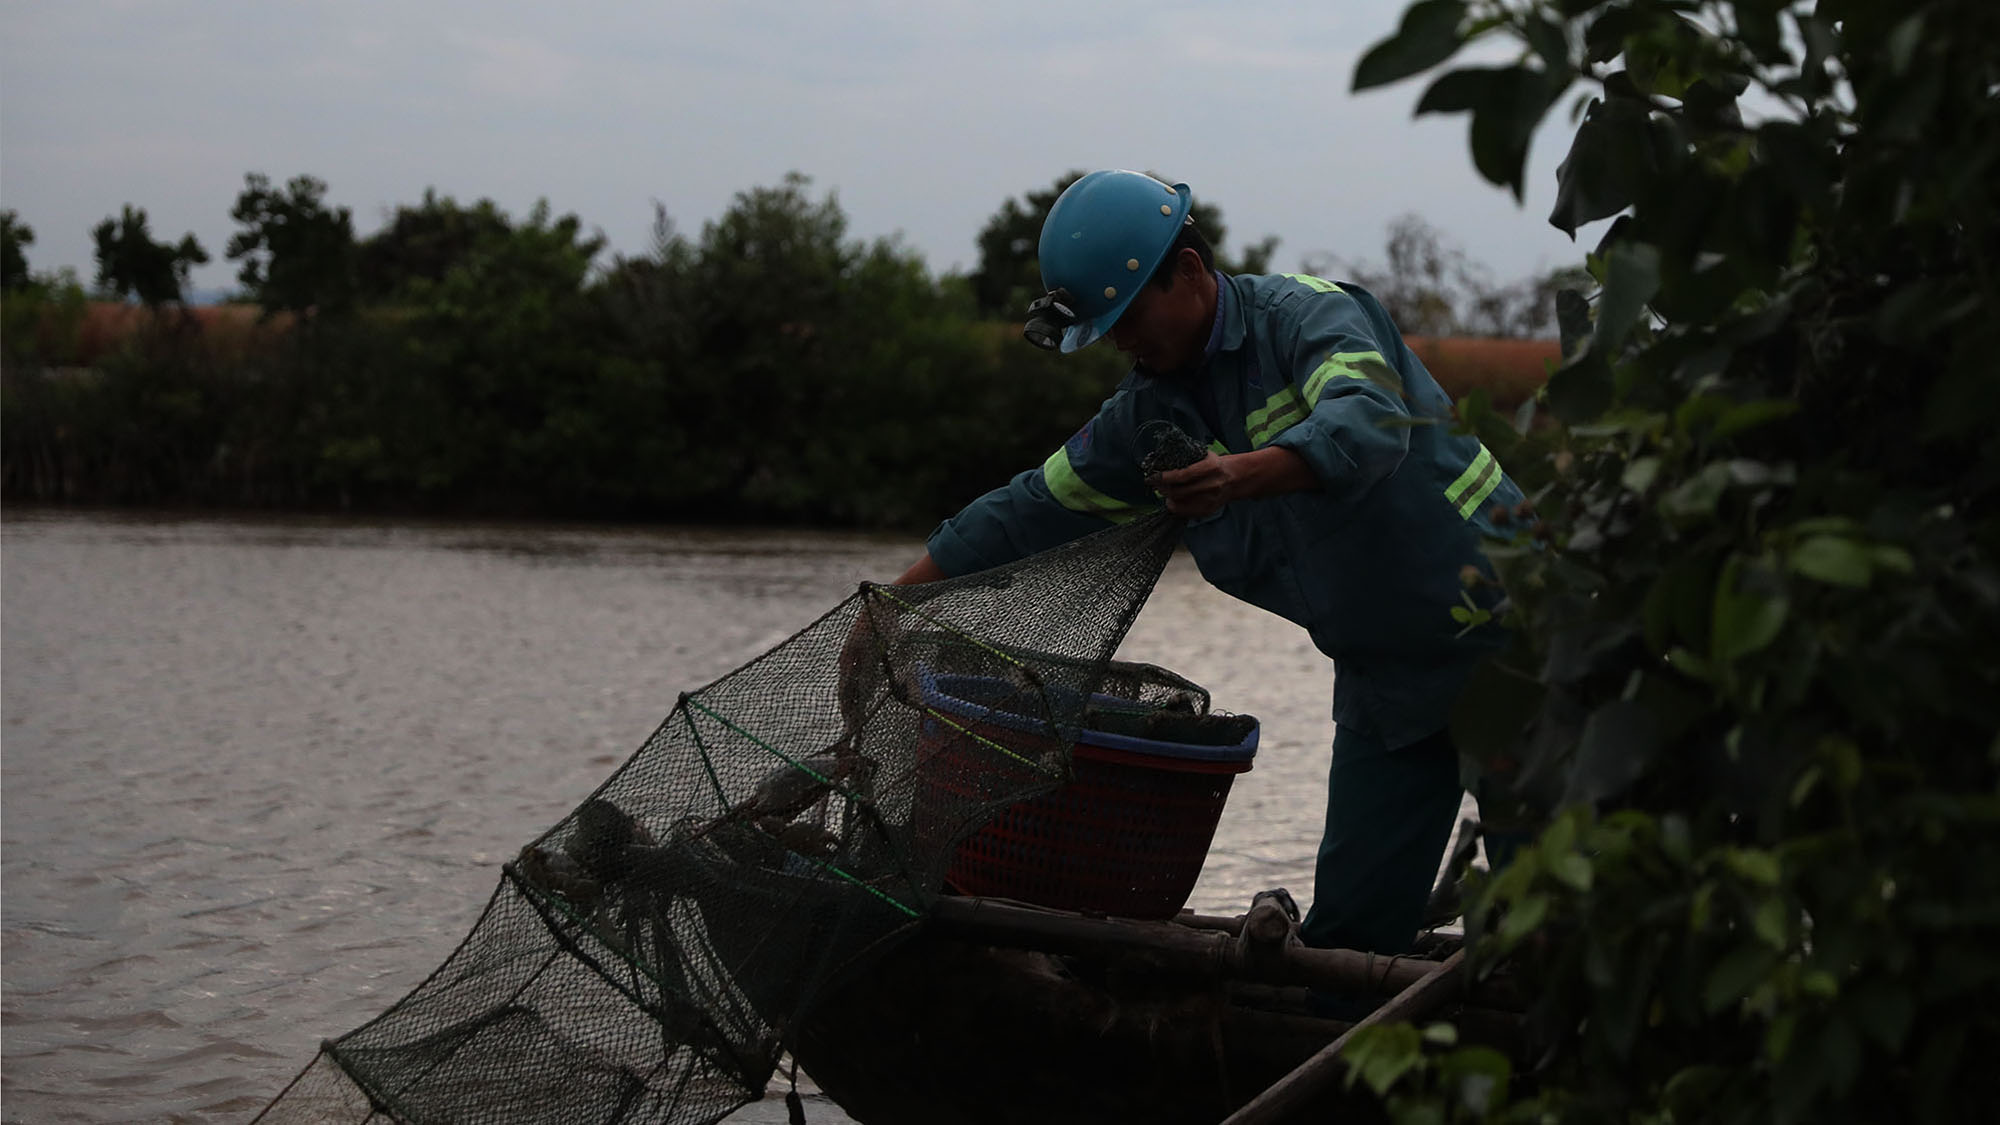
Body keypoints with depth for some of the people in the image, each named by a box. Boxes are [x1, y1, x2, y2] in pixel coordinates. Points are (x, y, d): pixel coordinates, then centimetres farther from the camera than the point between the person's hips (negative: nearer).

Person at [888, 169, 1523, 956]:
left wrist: (1247, 473, -52)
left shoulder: (1309, 315, -14)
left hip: (1496, 628, -6)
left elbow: (1369, 423, -34)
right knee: (1353, 915, 0)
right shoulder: (1149, 415, 7)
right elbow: (1032, 509, 14)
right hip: (1385, 677, 6)